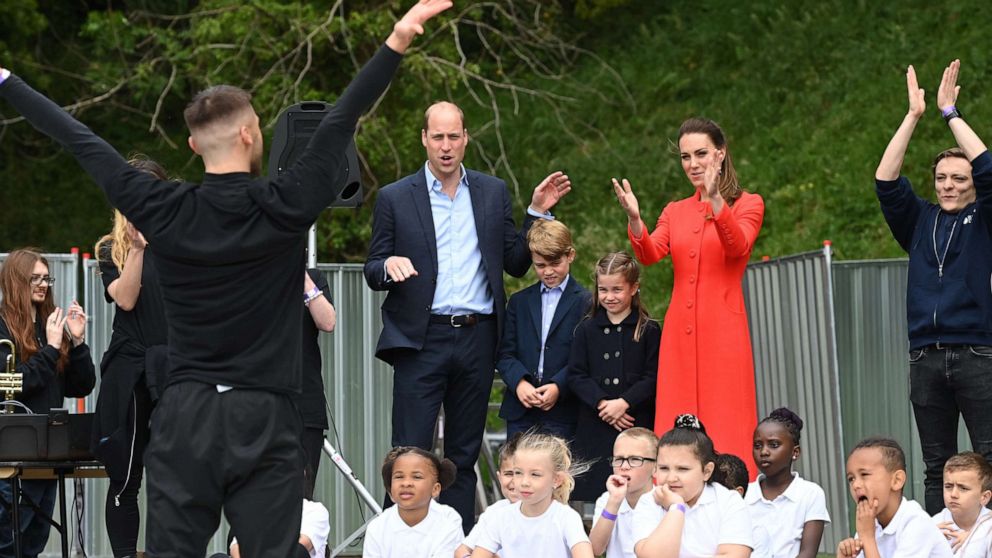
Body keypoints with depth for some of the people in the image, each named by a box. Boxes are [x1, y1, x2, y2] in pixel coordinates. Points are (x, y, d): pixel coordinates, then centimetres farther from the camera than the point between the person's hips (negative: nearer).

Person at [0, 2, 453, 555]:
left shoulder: (165, 213, 1)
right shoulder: (284, 209, -6)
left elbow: (83, 144, 9)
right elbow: (341, 122, -7)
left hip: (184, 415, 2)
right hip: (264, 418, -2)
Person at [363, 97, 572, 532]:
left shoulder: (493, 193, 11)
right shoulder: (395, 198, 4)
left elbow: (516, 264, 12)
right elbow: (372, 273, 5)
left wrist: (537, 213, 1)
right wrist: (389, 265, -18)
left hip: (477, 338, 3)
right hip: (422, 339, -3)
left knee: (463, 455, 9)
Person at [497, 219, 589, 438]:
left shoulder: (585, 303, 1)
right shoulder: (519, 301, 15)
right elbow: (505, 352, 8)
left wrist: (559, 387, -17)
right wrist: (519, 382, -11)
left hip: (562, 412, -4)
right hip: (520, 411, 4)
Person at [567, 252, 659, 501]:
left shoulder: (649, 330, 3)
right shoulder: (587, 329, 9)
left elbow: (652, 377, -1)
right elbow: (576, 376, 4)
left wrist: (624, 402, -14)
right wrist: (602, 403, -11)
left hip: (636, 424, -2)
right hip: (595, 427, 2)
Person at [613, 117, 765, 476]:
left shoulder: (747, 204, 4)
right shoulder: (675, 212, 17)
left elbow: (738, 247, -16)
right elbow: (650, 254, -1)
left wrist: (716, 200, -31)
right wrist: (634, 219, -20)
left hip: (723, 331, -4)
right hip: (680, 332, 4)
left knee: (724, 429, -8)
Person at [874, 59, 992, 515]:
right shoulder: (921, 221, 14)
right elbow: (886, 182, 3)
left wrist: (950, 112, -5)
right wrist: (914, 115, -2)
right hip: (926, 358, 3)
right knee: (937, 468, 5)